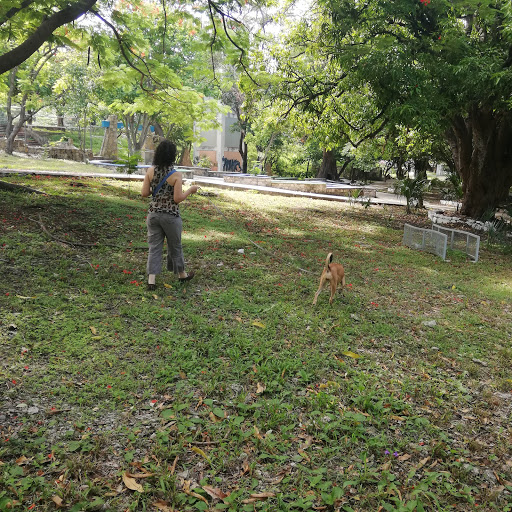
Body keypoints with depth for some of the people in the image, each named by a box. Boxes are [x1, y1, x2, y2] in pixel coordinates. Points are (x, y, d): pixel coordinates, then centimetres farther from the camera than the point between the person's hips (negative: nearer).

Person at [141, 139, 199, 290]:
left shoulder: (151, 171, -3)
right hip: (170, 216, -3)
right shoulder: (176, 175, -14)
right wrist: (190, 190, -1)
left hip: (153, 214, 3)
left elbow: (144, 193, -1)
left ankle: (151, 279, 4)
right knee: (175, 246, 14)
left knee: (154, 246, 9)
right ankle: (181, 274, 33)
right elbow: (177, 199, -16)